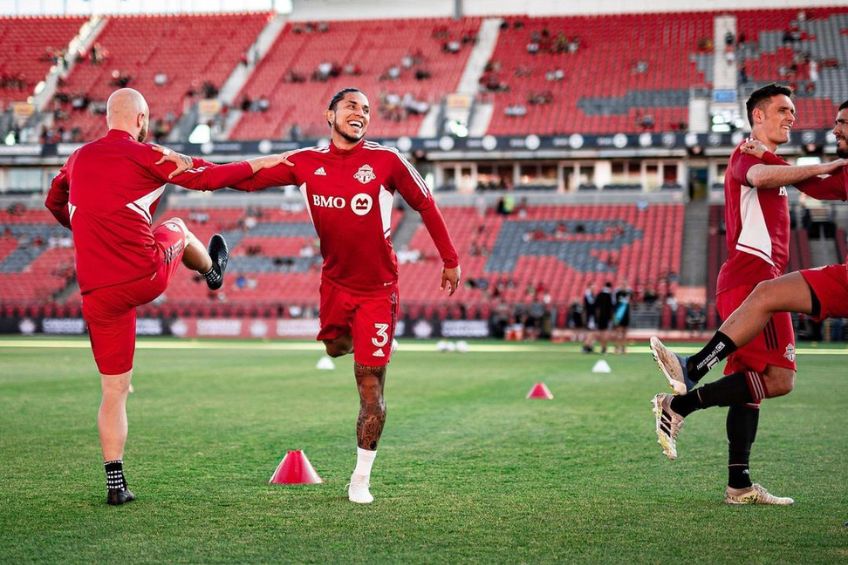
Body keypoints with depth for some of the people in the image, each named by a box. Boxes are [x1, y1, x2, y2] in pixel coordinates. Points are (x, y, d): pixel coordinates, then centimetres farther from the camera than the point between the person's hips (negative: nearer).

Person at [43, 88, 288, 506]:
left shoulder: (79, 158, 12)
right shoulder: (144, 156, -4)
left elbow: (54, 202, 29)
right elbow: (205, 177, -4)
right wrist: (261, 164, 8)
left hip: (98, 293, 4)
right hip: (148, 275, -3)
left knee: (114, 390, 11)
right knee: (176, 228, 31)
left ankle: (115, 483, 10)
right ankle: (212, 271, 61)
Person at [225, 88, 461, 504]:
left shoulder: (386, 161, -12)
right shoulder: (306, 163, -3)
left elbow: (425, 205, -1)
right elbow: (250, 179, -2)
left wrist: (450, 260, 3)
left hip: (377, 289, -3)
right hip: (335, 282, 4)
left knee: (371, 387, -3)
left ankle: (360, 480, 7)